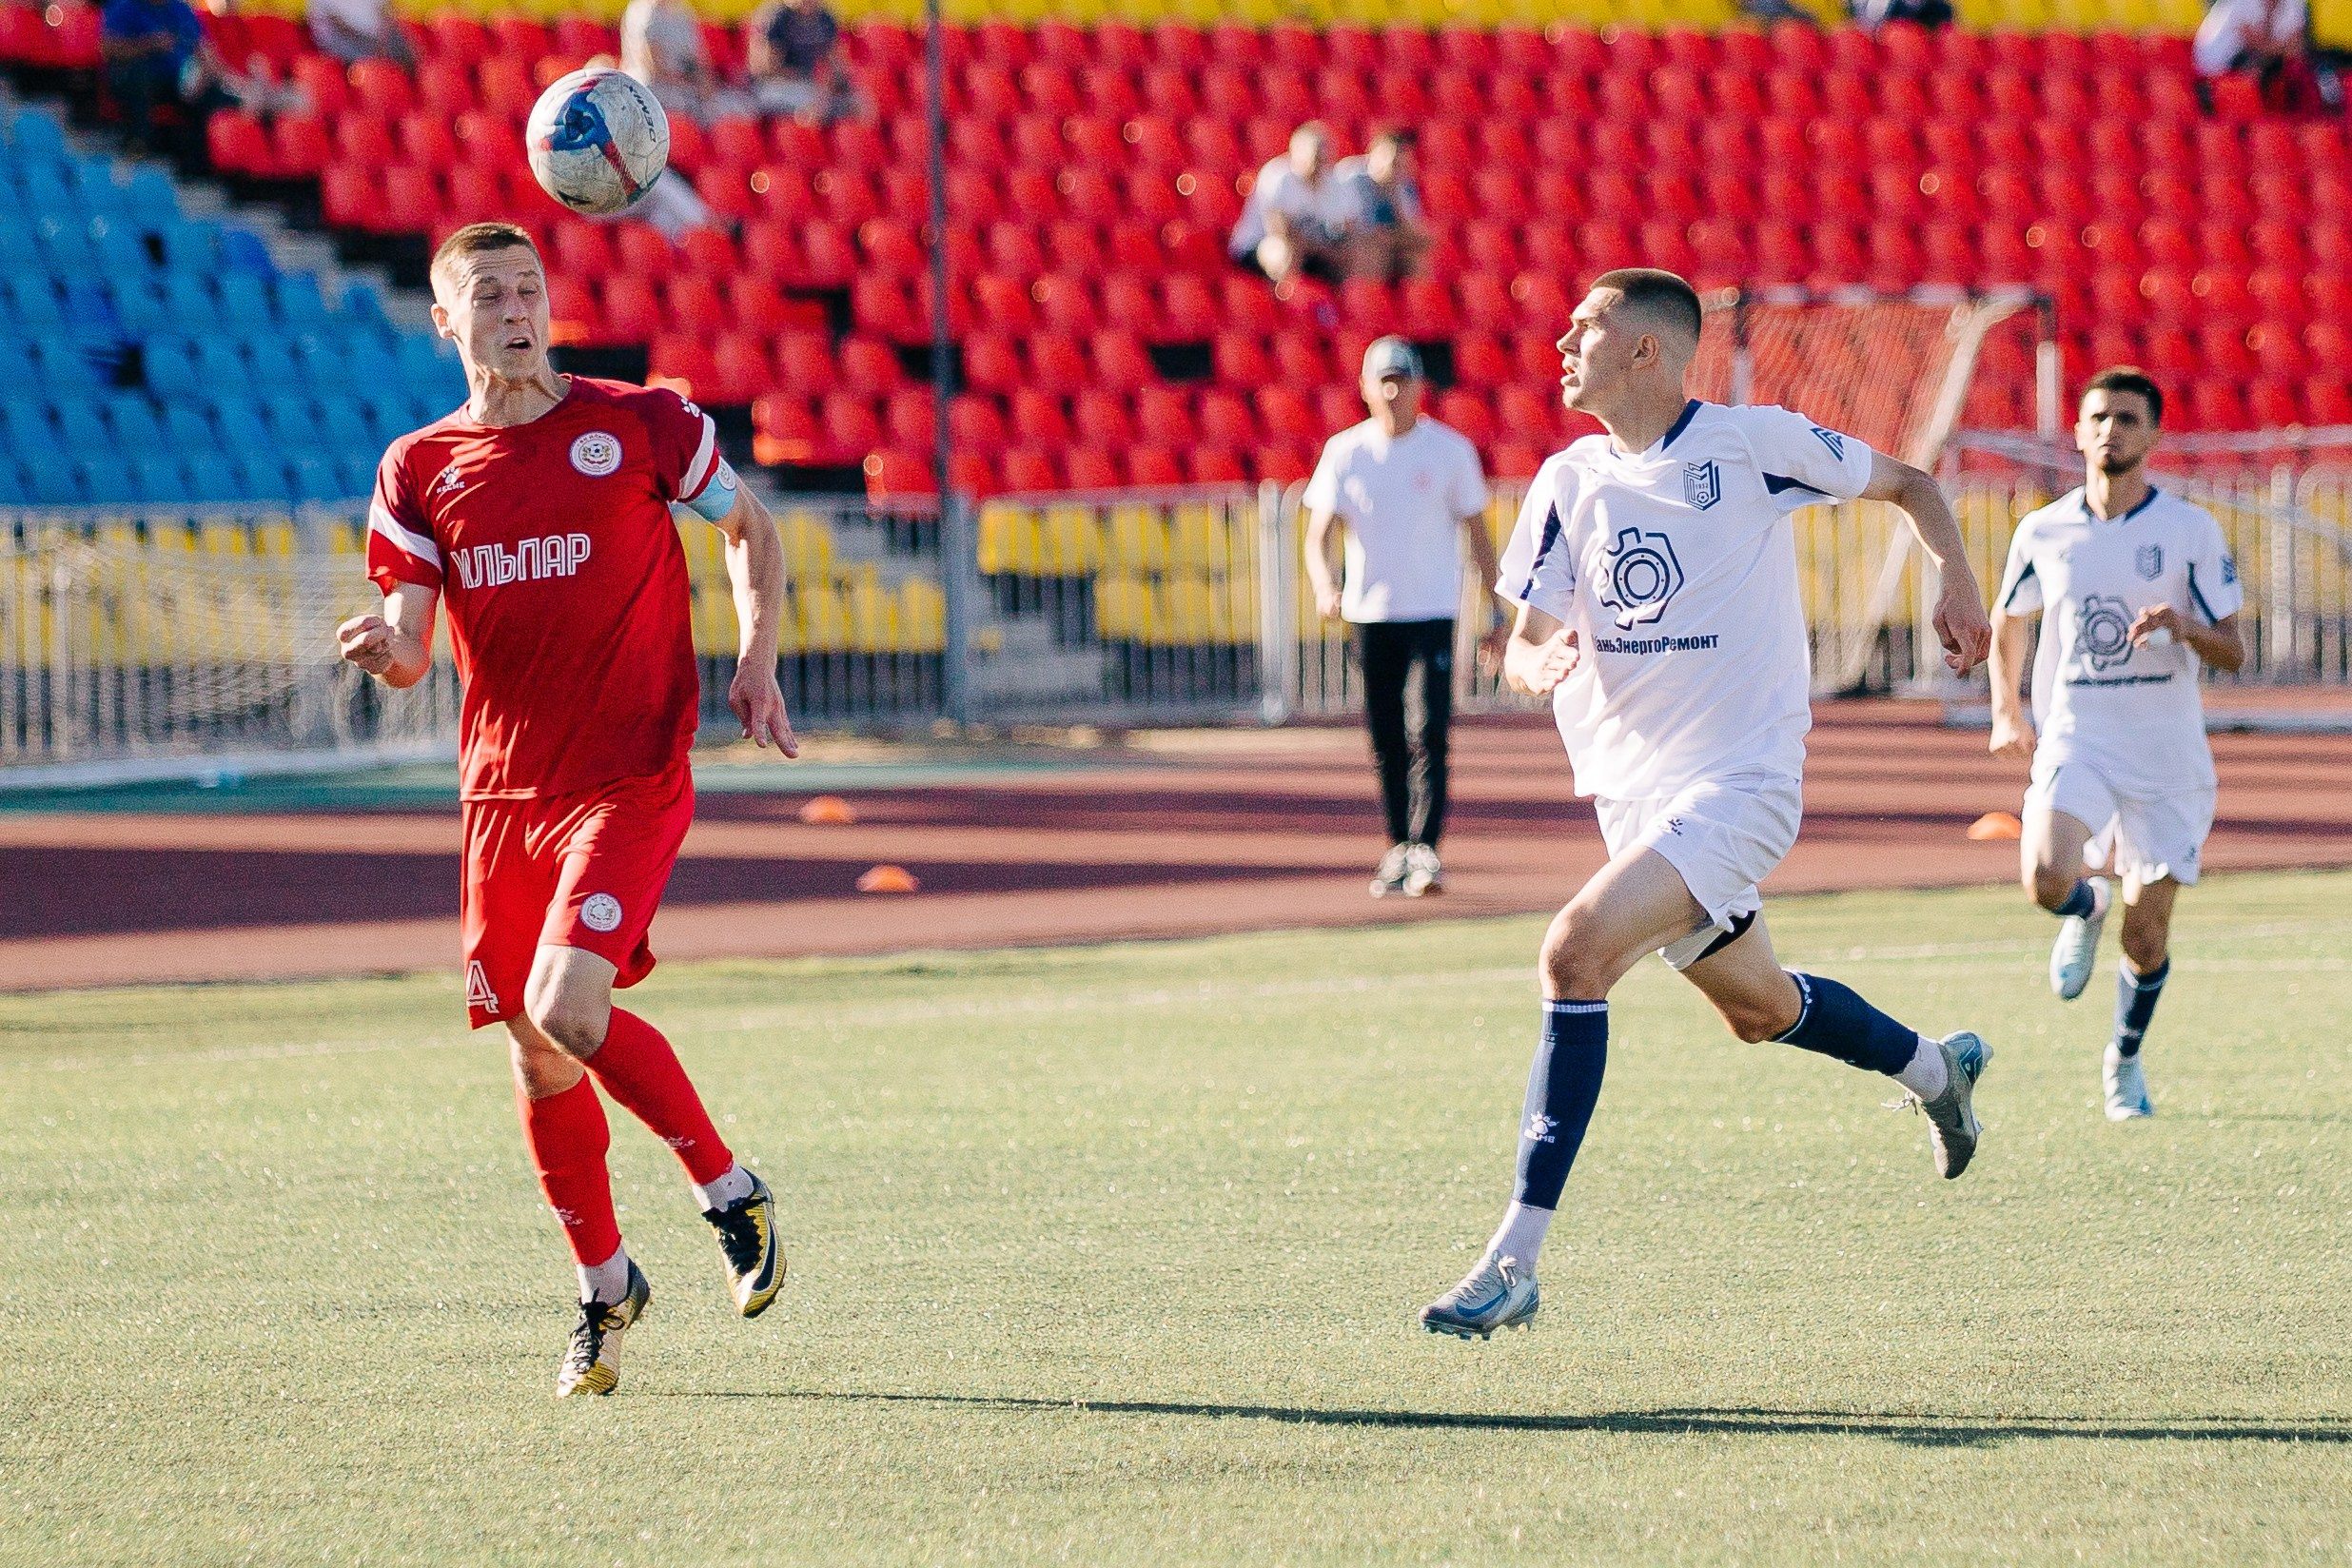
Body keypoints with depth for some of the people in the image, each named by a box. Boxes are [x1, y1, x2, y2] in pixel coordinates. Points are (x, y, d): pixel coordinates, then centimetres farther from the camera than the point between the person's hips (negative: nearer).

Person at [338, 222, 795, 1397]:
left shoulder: (639, 425, -3)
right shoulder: (419, 470, 5)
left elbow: (748, 525, 12)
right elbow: (410, 652, 0)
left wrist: (756, 659, -1)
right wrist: (385, 647, -24)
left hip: (630, 780, -4)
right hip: (502, 793, 4)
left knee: (564, 1013, -22)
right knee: (534, 1056, 7)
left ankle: (729, 1192, 0)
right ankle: (604, 1287, 27)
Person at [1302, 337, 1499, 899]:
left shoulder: (1451, 450, -1)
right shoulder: (1344, 452, 2)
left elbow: (1477, 534, 5)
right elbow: (1318, 532, -3)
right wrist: (1324, 587, -23)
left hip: (1432, 613, -3)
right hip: (1371, 614, 3)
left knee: (1426, 732, -15)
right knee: (1386, 741, 8)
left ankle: (1424, 851, -19)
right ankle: (1399, 849, 21)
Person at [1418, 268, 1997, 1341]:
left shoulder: (1752, 444, -8)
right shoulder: (1567, 483, 5)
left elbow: (1908, 484, 7)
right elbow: (1521, 649, 3)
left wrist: (1955, 580, -9)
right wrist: (1542, 665, -20)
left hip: (1740, 783, -7)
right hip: (1631, 793, 7)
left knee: (1576, 952, -25)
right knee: (1757, 1006, 21)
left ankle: (1515, 1260, -25)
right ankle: (1933, 1067, 52)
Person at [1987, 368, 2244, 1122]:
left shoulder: (2192, 530, -2)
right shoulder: (2042, 532, 3)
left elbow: (2233, 651, -1)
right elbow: (2007, 623, 21)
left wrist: (2186, 627, -22)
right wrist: (2006, 711, 9)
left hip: (2167, 755, -1)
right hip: (2074, 741, 1)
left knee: (2147, 933, 2)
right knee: (2047, 878, -25)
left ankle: (2125, 1060, 29)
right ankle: (2086, 911, 13)